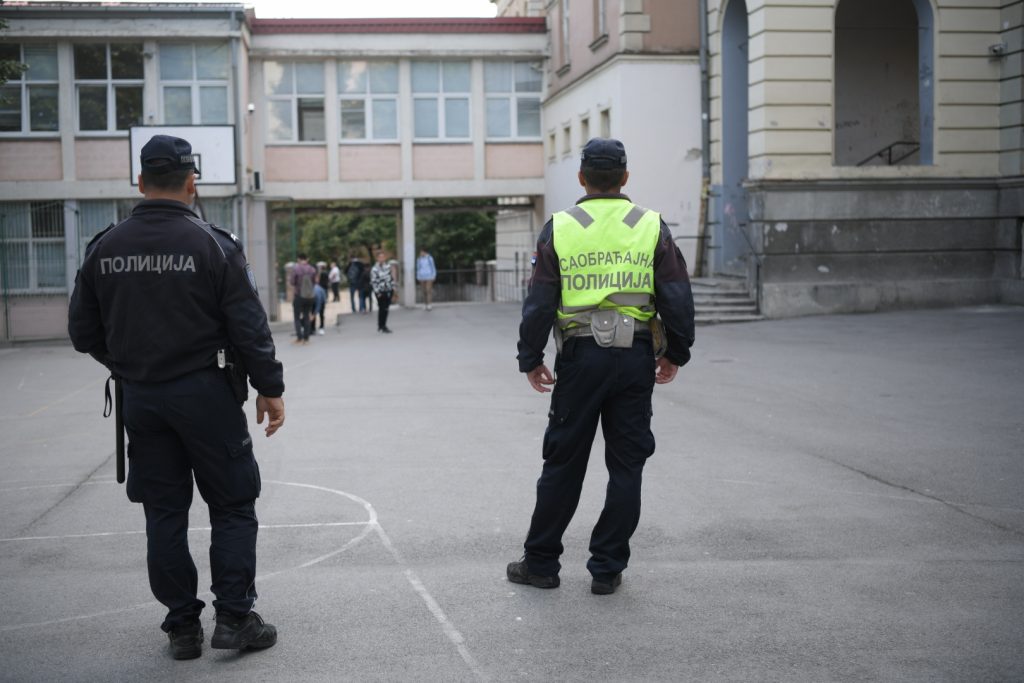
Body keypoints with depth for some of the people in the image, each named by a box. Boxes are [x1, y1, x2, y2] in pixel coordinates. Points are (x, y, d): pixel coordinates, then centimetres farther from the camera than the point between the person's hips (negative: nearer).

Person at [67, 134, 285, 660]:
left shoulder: (105, 248, 2)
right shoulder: (212, 245, -10)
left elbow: (83, 331, 7)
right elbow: (249, 326, -11)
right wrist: (270, 388, -1)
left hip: (140, 399, 4)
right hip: (205, 394, -4)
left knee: (164, 513, 11)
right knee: (232, 507, 8)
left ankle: (182, 626, 16)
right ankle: (234, 617, 6)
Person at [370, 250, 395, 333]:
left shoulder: (388, 266, 5)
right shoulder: (374, 269, -13)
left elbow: (391, 277, 14)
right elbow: (373, 281, -12)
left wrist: (393, 287, 10)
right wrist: (377, 292, -15)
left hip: (388, 290, 6)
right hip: (381, 292, -6)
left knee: (385, 308, 10)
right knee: (382, 309, -5)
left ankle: (381, 326, 22)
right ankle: (382, 326, 2)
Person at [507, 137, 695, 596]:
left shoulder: (559, 228, -1)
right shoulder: (652, 226, 2)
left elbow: (539, 303, -2)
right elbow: (677, 297, 1)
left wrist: (531, 359, 7)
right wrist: (676, 352, 12)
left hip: (580, 356, 0)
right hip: (636, 356, 1)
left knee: (564, 462, 8)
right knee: (626, 464, 8)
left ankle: (540, 562, 16)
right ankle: (607, 569, 12)